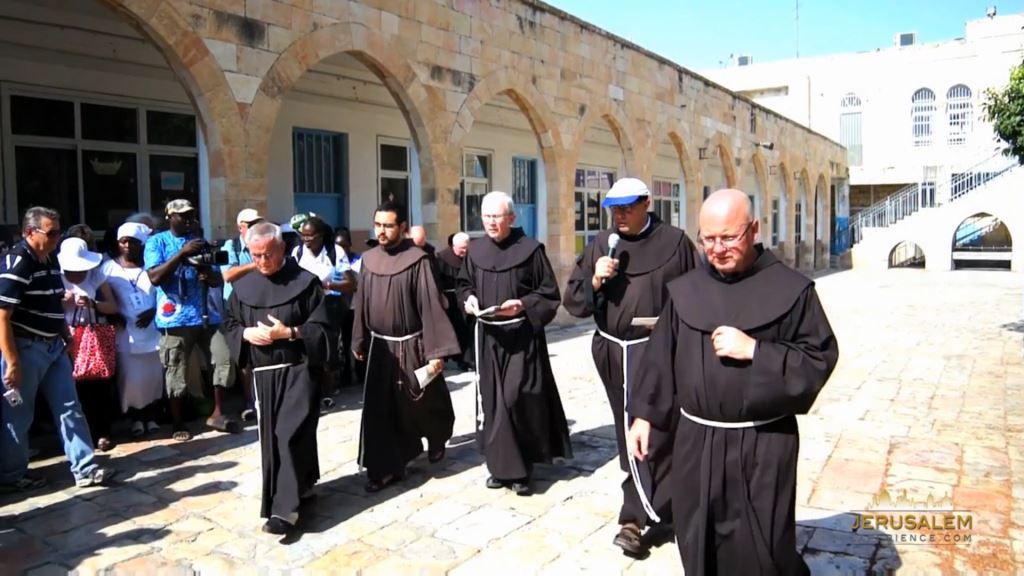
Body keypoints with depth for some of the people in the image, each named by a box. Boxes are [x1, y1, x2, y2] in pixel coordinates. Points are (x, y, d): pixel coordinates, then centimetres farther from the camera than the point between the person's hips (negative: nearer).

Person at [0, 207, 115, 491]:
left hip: (54, 346, 8)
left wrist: (67, 338, 19)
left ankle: (85, 468, 15)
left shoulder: (51, 260, 10)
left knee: (69, 408, 9)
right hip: (26, 348, -8)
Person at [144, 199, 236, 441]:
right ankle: (178, 424, 14)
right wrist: (182, 253, -19)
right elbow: (155, 277, -13)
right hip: (176, 318, -4)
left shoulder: (200, 242, 16)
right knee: (176, 373, 2)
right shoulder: (157, 242, 3)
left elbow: (218, 280, 13)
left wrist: (208, 274, -11)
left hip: (205, 314, 4)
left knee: (225, 358, -2)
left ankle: (217, 414, 11)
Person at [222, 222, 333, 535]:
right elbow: (229, 324, 14)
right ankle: (300, 486, 31)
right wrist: (246, 333, -7)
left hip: (298, 370, -5)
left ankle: (285, 508, -6)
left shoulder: (305, 282, -6)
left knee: (291, 435, -11)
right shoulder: (243, 287, 7)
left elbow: (323, 328, -7)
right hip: (262, 372, 5)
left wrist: (289, 332, -19)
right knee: (270, 437, 12)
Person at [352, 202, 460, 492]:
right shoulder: (368, 260, 3)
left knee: (422, 404, 13)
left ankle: (437, 439, 42)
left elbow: (430, 306, -16)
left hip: (412, 346, -4)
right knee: (379, 410, 3)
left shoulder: (417, 260, -14)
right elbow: (362, 304, 10)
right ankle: (386, 467, 13)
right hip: (379, 346, 4)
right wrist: (359, 342, 13)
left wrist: (436, 350, -19)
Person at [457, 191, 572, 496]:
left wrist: (523, 305, -18)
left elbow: (549, 292, -4)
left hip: (522, 336, -4)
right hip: (488, 336, 4)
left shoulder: (530, 249, -7)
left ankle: (521, 466, 10)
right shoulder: (475, 250, 6)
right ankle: (503, 466, 17)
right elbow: (464, 284, 17)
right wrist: (469, 298, -4)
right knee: (493, 401, 6)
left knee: (518, 399, -8)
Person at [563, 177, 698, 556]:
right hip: (613, 351, 4)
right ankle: (657, 504, 35)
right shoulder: (600, 245, 5)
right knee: (629, 431, 15)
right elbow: (572, 300, 2)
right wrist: (595, 281, -16)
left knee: (649, 432, -7)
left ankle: (634, 518, 3)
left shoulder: (674, 243, -4)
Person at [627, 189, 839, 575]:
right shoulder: (685, 290, 3)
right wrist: (644, 414, 5)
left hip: (764, 445, -3)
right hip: (696, 442, 4)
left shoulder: (790, 289, -7)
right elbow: (661, 357, 8)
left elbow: (820, 358, -7)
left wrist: (754, 351, -18)